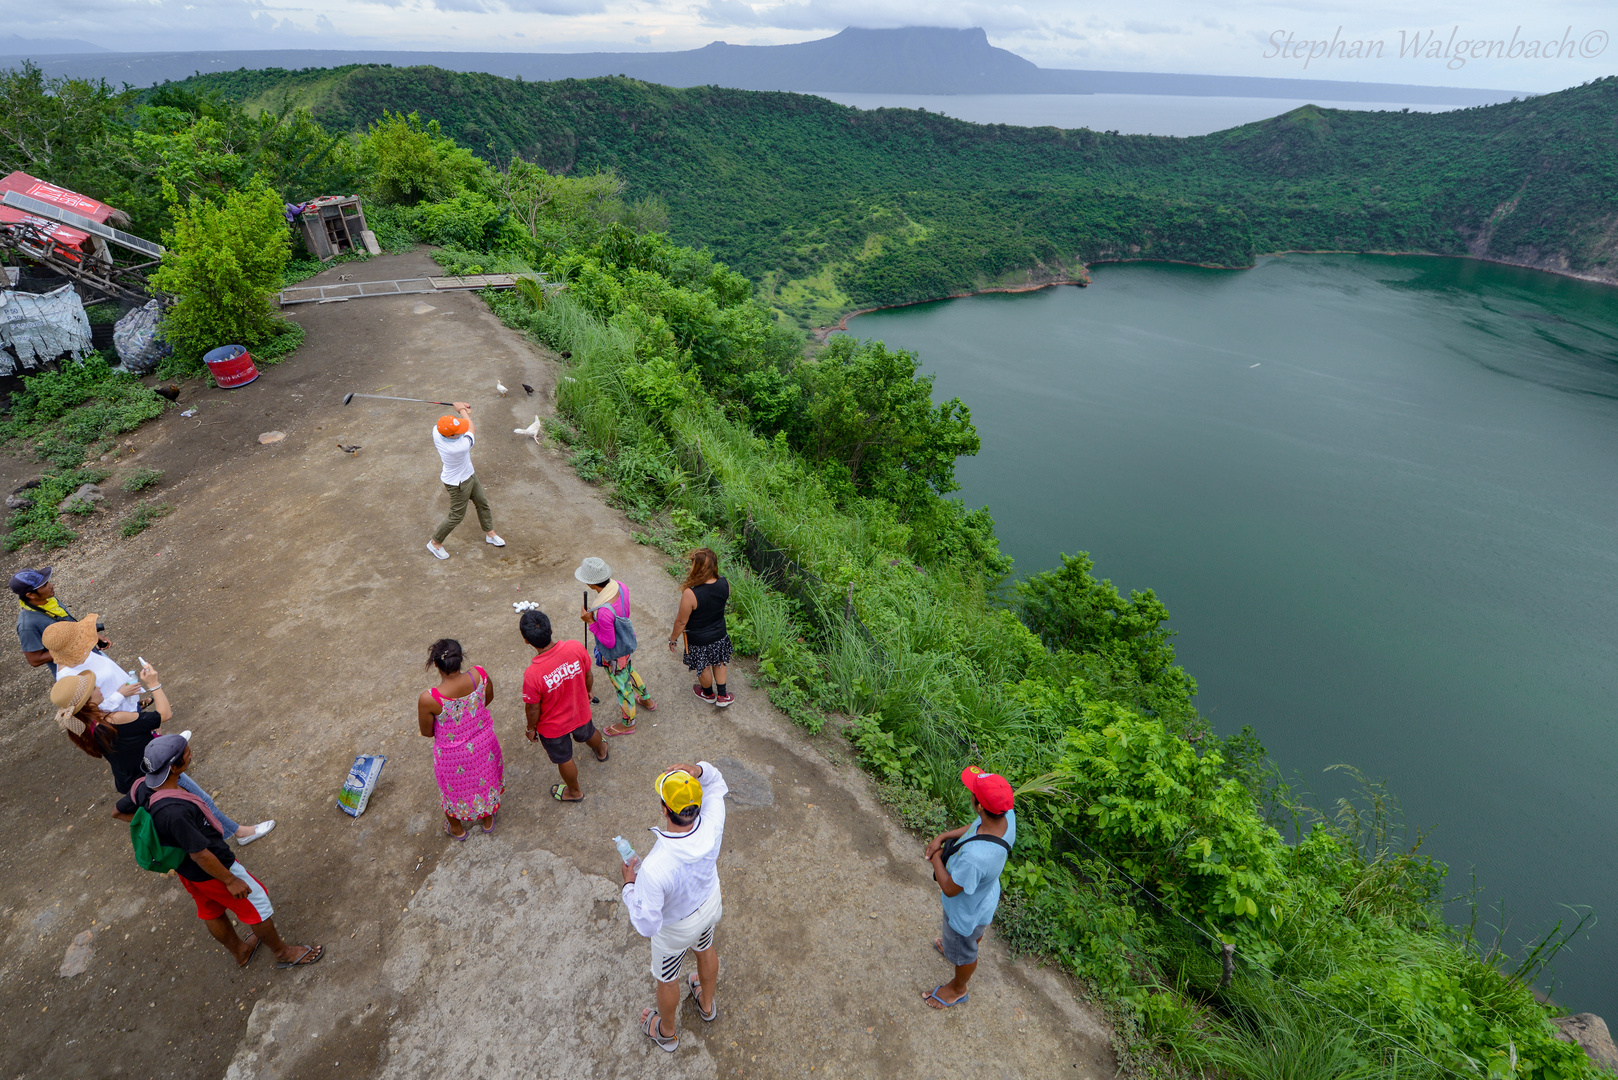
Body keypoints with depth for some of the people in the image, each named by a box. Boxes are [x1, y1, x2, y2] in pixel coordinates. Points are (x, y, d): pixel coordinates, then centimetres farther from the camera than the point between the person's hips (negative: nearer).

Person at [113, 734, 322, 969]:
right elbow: (199, 854, -31)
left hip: (185, 869, 9)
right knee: (258, 907, 14)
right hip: (211, 871, -8)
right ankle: (283, 952, 36)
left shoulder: (143, 787, -17)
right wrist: (230, 880, -18)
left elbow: (118, 812, 5)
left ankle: (240, 951, 56)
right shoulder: (174, 811, -42)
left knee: (211, 912, 30)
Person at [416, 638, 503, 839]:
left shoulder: (428, 699, -37)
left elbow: (427, 732, -16)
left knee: (453, 787, 30)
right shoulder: (480, 676, -28)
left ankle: (457, 828, 59)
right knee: (485, 778, 32)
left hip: (452, 754, -2)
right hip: (483, 743, 2)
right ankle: (488, 820, 59)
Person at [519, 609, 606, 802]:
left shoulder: (532, 674, -39)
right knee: (588, 733, 37)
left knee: (564, 759, 26)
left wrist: (531, 729, 0)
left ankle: (574, 791, 54)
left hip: (553, 727, -4)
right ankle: (601, 751, 71)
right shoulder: (576, 647, -29)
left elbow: (533, 709, -21)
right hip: (580, 712, 4)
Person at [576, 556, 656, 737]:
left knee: (622, 686, 18)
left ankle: (628, 723, 45)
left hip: (614, 654, -7)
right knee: (630, 672, 34)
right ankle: (647, 701, 60)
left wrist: (590, 622, -26)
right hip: (627, 644, 7)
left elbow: (609, 643, -28)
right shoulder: (620, 587, -19)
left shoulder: (603, 611, -42)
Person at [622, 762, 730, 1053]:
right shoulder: (712, 825, -36)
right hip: (710, 903, 4)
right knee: (705, 949, 36)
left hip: (677, 926, -4)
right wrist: (698, 771, -36)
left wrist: (629, 885, -17)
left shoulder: (654, 868, -47)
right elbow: (716, 784, -14)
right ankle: (707, 1004, 66)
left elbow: (646, 924, -31)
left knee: (665, 978, 28)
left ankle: (666, 1032, 59)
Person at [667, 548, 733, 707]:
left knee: (703, 668, 25)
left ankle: (708, 694, 52)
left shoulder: (690, 594, -37)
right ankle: (722, 696, 46)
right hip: (719, 635, 4)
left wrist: (673, 639, -5)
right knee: (719, 663, 30)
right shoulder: (724, 584, -22)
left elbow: (681, 622, -22)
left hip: (699, 640, -3)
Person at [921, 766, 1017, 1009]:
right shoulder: (1007, 815, -28)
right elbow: (974, 827, -5)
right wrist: (943, 837, -14)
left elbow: (950, 888, -30)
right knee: (975, 933, 38)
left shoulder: (974, 856, -50)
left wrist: (936, 858, -15)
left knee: (963, 952, 27)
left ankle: (957, 989, 57)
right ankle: (953, 947, 70)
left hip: (966, 912, -6)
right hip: (986, 896, 6)